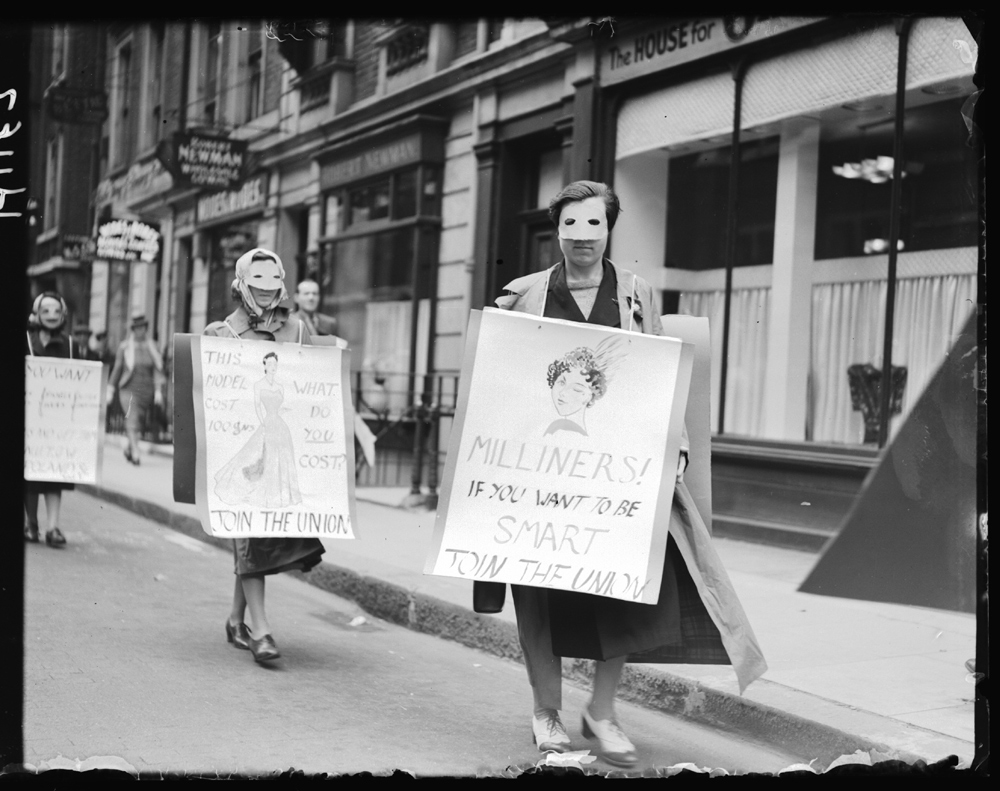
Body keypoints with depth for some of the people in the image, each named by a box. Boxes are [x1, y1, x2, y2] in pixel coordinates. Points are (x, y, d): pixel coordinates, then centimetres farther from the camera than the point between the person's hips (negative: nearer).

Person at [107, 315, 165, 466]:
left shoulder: (152, 348, 6)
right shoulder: (124, 347, 1)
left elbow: (157, 370, 4)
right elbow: (117, 369, 6)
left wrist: (158, 390, -6)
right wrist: (110, 390, 5)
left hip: (146, 390, 3)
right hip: (128, 389, -3)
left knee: (139, 423, 9)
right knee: (132, 419, -19)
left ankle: (128, 448, 34)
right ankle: (135, 454, -21)